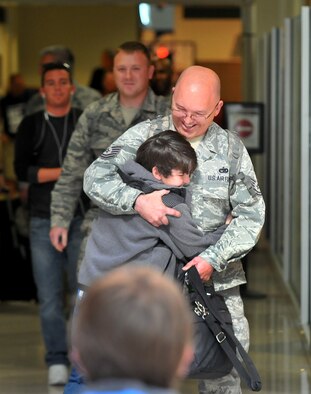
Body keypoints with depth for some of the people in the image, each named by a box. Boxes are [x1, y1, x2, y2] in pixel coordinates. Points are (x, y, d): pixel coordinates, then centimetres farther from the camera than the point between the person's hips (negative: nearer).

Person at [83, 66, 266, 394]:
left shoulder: (230, 147, 2)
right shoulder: (145, 135, -3)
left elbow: (250, 213, 0)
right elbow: (96, 177, -10)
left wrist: (213, 259, -13)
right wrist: (136, 200, -29)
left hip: (215, 274, 2)